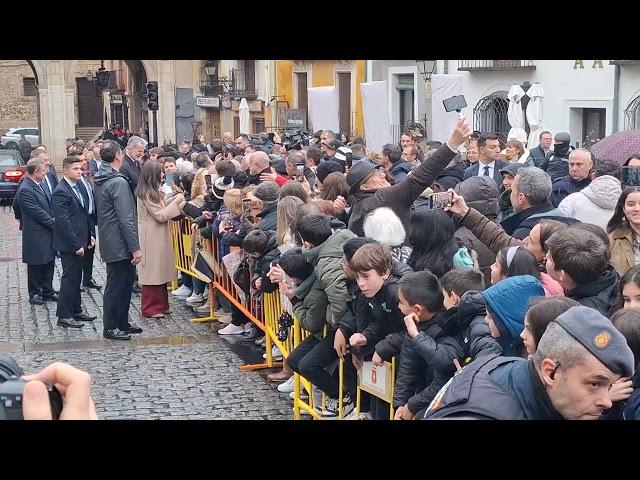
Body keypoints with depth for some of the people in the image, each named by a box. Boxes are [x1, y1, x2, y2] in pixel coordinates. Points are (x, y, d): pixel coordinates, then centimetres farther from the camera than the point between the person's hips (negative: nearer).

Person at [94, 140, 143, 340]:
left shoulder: (100, 180, 10)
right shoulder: (118, 182, -20)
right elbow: (126, 219, -23)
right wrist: (135, 248, -19)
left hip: (108, 240, 9)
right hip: (119, 244, -9)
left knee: (126, 281, 17)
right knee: (116, 285, 0)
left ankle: (122, 323, 25)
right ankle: (110, 328, 9)